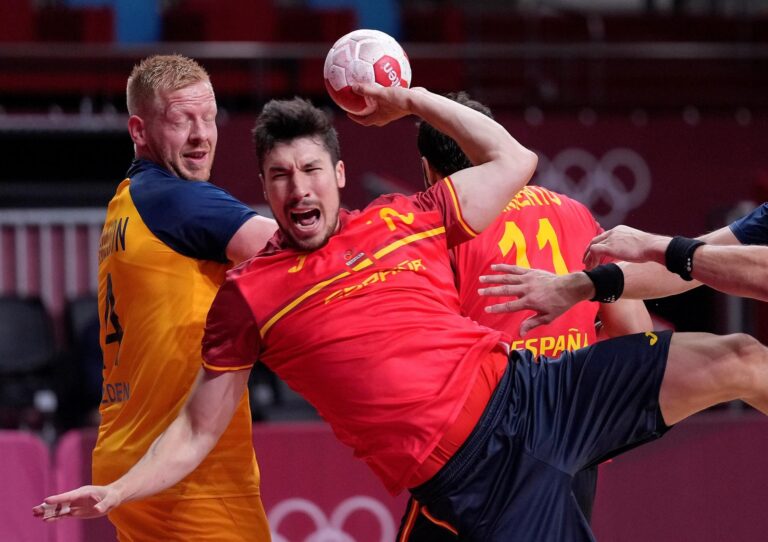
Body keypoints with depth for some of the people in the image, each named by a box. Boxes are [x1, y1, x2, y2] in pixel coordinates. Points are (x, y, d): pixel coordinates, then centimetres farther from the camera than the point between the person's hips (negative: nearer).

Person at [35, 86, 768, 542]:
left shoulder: (404, 221, 11)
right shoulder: (248, 295, 3)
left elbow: (513, 160, 22)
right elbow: (197, 433, 7)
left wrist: (414, 100, 17)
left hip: (528, 396, 4)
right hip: (469, 477, -4)